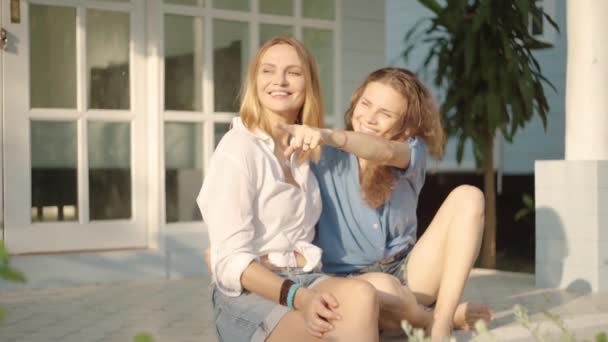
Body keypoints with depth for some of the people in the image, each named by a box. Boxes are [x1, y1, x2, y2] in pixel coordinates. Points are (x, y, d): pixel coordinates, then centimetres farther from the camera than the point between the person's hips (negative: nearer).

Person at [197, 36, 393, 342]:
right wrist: (298, 297, -28)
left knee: (360, 295, -33)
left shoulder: (303, 150, 17)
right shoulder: (238, 149, -6)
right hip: (249, 292, -6)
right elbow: (230, 260, -15)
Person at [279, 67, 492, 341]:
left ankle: (443, 320, -23)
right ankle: (445, 318, -7)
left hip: (406, 272, 3)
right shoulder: (326, 154, -2)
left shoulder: (412, 150, -2)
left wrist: (330, 136, -46)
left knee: (468, 197, -16)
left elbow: (386, 152, -28)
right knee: (379, 288, -41)